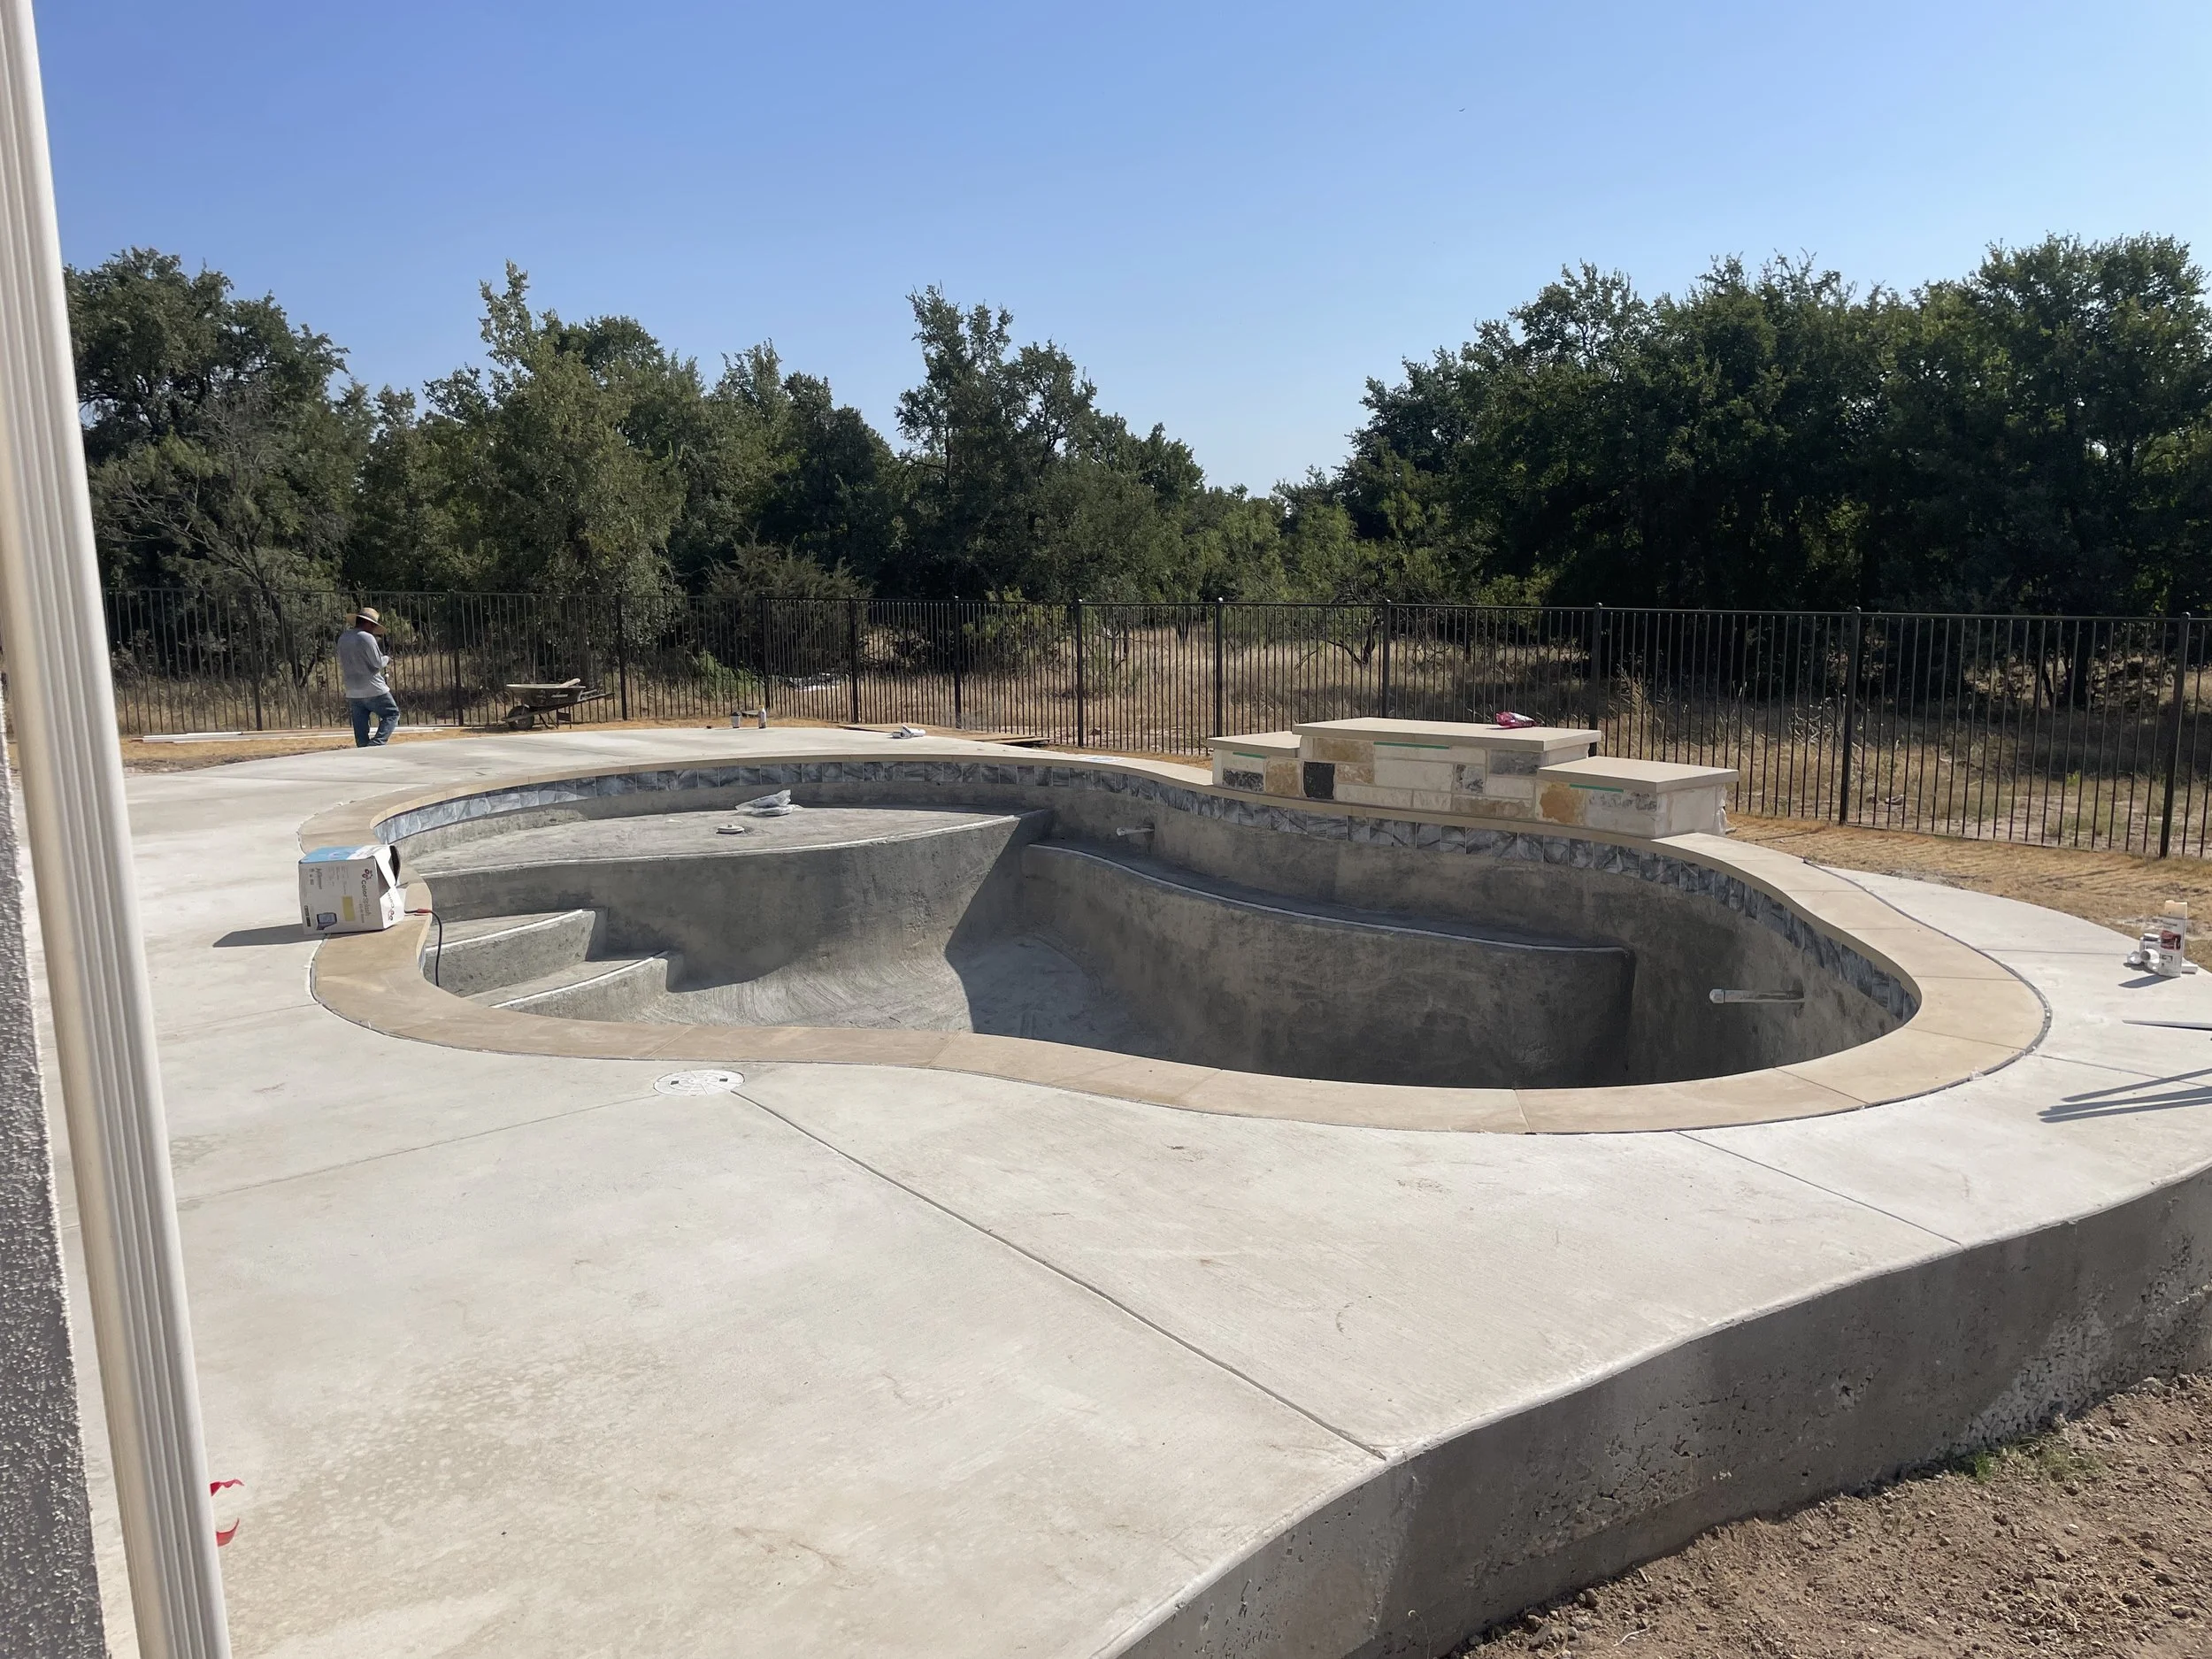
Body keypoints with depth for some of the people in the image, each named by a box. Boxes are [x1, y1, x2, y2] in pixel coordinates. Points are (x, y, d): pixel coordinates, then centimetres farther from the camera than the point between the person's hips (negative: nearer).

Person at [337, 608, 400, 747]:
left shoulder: (342, 639, 11)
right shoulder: (367, 638, -12)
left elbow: (341, 667, 17)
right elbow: (378, 663, -11)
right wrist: (387, 659, 8)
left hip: (352, 692, 7)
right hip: (373, 690, -7)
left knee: (360, 728, 8)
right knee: (392, 714, 4)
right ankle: (377, 743, -14)